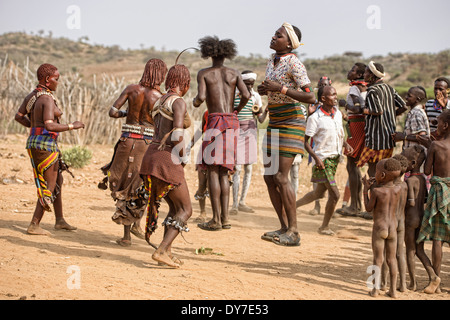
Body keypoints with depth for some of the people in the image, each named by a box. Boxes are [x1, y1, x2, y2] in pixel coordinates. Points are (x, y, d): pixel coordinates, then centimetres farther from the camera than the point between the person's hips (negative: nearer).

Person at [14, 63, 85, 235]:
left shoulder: (31, 95, 9)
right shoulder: (47, 99, -19)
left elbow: (18, 116, 15)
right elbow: (49, 126, -28)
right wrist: (72, 126, -18)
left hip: (34, 142, 10)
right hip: (45, 145, -10)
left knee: (58, 180, 19)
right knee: (49, 187, -1)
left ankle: (60, 220, 27)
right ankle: (34, 225, 2)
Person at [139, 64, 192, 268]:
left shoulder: (159, 102, 16)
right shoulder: (178, 102, -11)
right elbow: (177, 134, -22)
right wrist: (183, 156, -8)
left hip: (152, 157, 9)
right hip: (167, 160, -9)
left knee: (175, 207, 18)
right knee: (185, 210, 0)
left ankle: (167, 252, 14)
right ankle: (161, 251, -11)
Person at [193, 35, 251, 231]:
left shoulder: (204, 73, 3)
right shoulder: (234, 74, 11)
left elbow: (201, 97, -12)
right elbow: (246, 95, -4)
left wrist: (195, 102, 12)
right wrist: (237, 110, 15)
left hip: (216, 121, -4)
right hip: (232, 122, 4)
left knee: (212, 169, -3)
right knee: (223, 171, 10)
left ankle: (216, 220, -7)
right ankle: (225, 218, 6)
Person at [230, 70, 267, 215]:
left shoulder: (256, 96, 5)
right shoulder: (233, 95, -4)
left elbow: (261, 120, 4)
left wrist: (265, 111, -16)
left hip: (250, 133, 4)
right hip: (236, 132, -3)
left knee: (248, 168, 5)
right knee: (237, 168, -9)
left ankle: (242, 202, 14)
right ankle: (234, 204, -6)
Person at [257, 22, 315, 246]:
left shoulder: (294, 63, -14)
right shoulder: (272, 61, 12)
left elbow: (310, 97, -21)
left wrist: (281, 88, -27)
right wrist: (263, 89, 4)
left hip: (291, 122, -9)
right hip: (274, 123, 9)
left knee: (281, 177, -13)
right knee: (269, 176, 6)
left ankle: (294, 232, -6)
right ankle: (284, 228, 14)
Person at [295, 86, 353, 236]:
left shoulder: (338, 114, 6)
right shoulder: (315, 118, -14)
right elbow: (306, 142, -11)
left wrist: (346, 144, 0)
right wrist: (316, 158, -24)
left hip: (335, 158, 7)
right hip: (323, 160, -7)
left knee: (319, 193, 16)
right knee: (334, 194, -11)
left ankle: (293, 205, 38)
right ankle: (324, 227, 7)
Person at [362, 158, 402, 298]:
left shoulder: (376, 191, -14)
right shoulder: (397, 189, -2)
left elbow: (368, 208, -3)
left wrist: (366, 190, 3)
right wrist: (376, 182, 14)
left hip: (379, 229, -3)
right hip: (393, 229, 4)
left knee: (378, 259, 3)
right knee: (391, 259, 11)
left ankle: (376, 288, 0)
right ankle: (393, 289, 12)